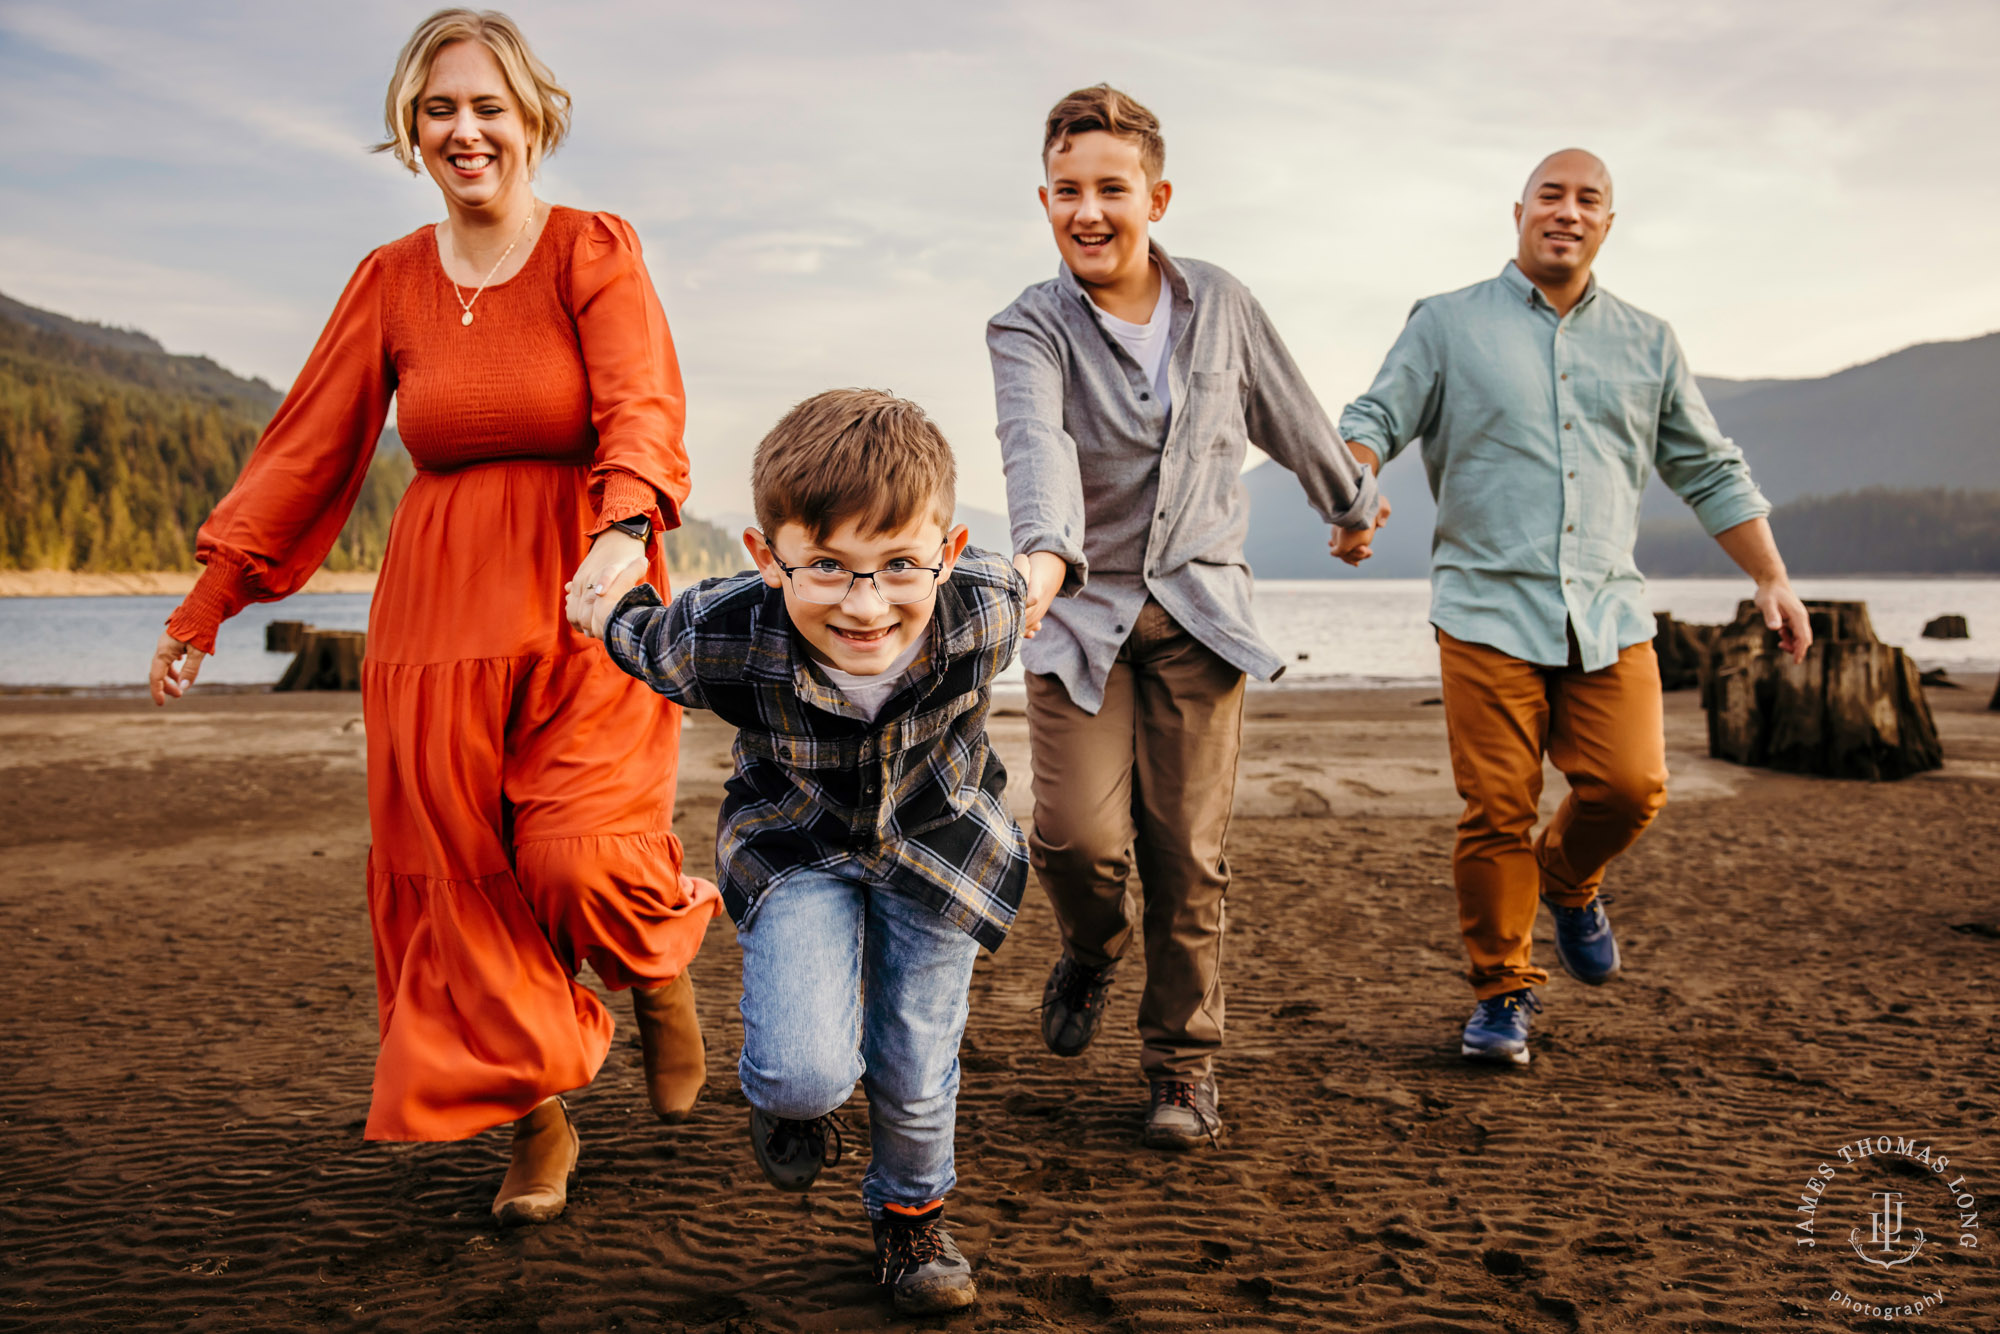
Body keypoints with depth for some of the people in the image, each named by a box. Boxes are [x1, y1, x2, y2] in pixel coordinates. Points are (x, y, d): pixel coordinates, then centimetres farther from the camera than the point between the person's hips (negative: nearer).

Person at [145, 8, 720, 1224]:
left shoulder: (596, 250, 0)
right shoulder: (391, 281, 10)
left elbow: (643, 408, -15)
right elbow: (307, 449, 10)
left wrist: (624, 531, -36)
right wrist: (206, 604, 8)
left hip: (586, 600, -3)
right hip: (440, 610, 4)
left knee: (578, 857, -17)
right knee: (469, 883, 2)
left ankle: (663, 958, 19)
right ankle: (536, 1121, 18)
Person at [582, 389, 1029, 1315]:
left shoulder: (983, 611, -33)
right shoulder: (724, 641, -35)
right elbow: (643, 639, -9)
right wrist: (610, 608, 12)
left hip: (938, 839, 1)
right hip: (794, 845, -1)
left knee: (915, 1072, 11)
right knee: (809, 1073, -18)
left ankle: (911, 1214, 43)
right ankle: (782, 1091, 21)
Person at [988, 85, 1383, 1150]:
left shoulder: (1220, 306, 3)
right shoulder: (1028, 328, -7)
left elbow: (1292, 419, 20)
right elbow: (1037, 444, -29)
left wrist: (1351, 503, 33)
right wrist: (1047, 551, -48)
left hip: (1197, 613, 2)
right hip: (1080, 613, -1)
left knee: (1188, 851, -2)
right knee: (1080, 837, -12)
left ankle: (1183, 1063, 15)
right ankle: (1092, 948, 25)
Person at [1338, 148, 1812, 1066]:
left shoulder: (1647, 343, 18)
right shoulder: (1449, 324, 9)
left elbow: (1708, 472, 21)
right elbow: (1373, 420, 2)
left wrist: (1772, 577, 13)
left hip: (1609, 613, 3)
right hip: (1488, 610, -2)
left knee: (1629, 786, -11)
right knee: (1495, 808, -6)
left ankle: (1569, 882, 23)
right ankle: (1501, 992, 12)